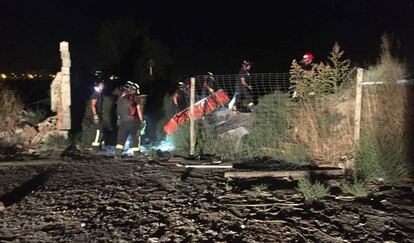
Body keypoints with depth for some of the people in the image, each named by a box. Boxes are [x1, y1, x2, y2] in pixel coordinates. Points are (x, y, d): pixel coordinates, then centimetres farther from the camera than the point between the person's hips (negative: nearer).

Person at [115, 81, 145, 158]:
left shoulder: (120, 98, 7)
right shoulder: (135, 98, -4)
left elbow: (118, 111, 10)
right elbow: (139, 110, -7)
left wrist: (119, 119, 19)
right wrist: (141, 120, 0)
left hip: (123, 121, 3)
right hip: (133, 122, -3)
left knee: (121, 138, 7)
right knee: (135, 138, 10)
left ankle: (117, 154, -3)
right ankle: (137, 154, 16)